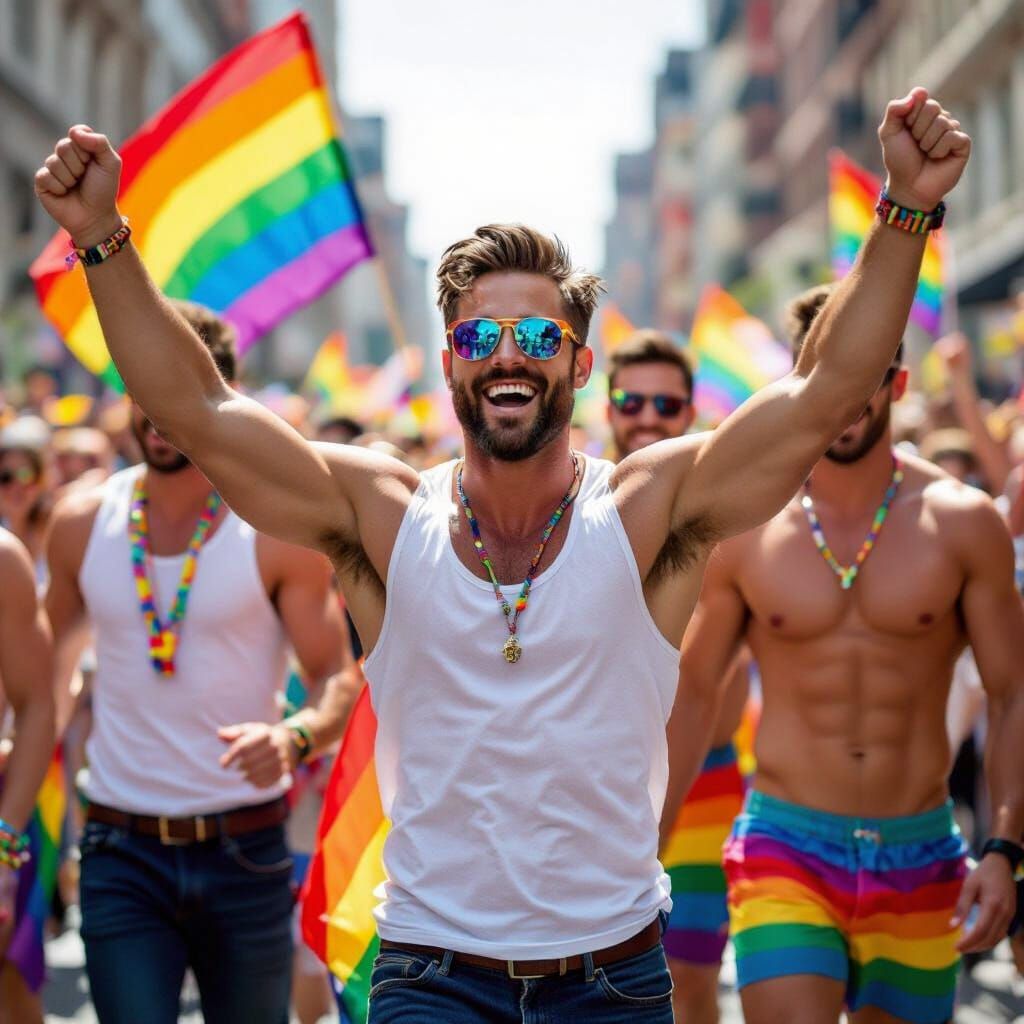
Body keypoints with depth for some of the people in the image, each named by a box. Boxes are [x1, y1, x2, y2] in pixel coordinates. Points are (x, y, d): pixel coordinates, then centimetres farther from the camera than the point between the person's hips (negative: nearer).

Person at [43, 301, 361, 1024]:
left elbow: (339, 679, -6)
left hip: (246, 853, -1)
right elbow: (53, 661, 17)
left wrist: (293, 737, -26)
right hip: (122, 855, 1)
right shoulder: (81, 524, 3)